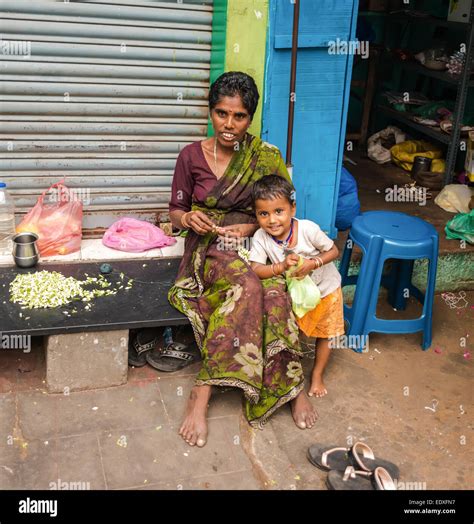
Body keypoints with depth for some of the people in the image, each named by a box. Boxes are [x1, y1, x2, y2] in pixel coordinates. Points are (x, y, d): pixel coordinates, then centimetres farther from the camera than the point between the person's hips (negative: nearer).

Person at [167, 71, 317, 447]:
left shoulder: (267, 157, 3)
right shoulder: (192, 156, 2)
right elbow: (176, 211, 10)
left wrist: (253, 226, -10)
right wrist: (188, 219, -14)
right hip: (210, 250, -1)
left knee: (273, 293, -34)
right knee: (247, 286, -36)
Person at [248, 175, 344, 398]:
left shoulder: (308, 229, -32)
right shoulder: (261, 238, -26)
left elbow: (334, 251, -19)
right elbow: (255, 269, -30)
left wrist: (312, 263, -35)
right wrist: (282, 266, -43)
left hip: (325, 288, -1)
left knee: (325, 334, 15)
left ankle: (317, 375, 36)